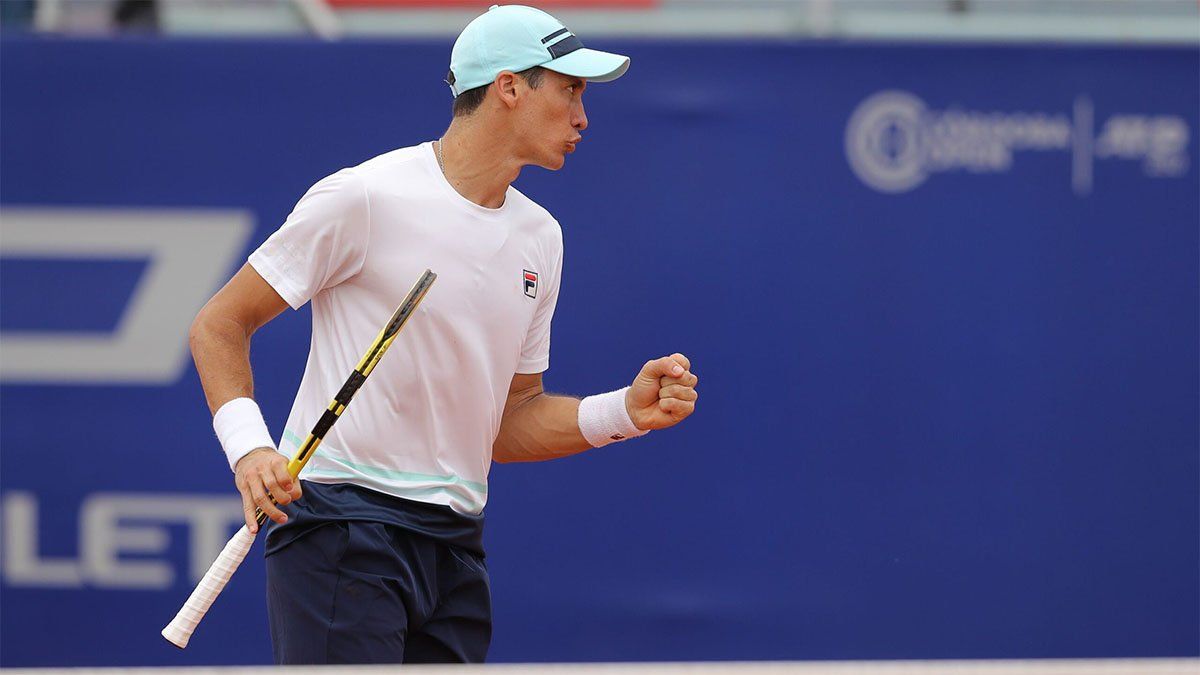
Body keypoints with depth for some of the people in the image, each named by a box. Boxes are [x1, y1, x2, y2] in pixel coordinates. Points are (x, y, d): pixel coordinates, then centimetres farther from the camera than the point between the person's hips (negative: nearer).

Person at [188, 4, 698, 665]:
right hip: (341, 523, -7)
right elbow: (218, 324, -4)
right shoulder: (364, 198, -9)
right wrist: (248, 447, -19)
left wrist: (626, 411, 3)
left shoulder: (539, 237, 14)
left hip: (454, 548, 7)